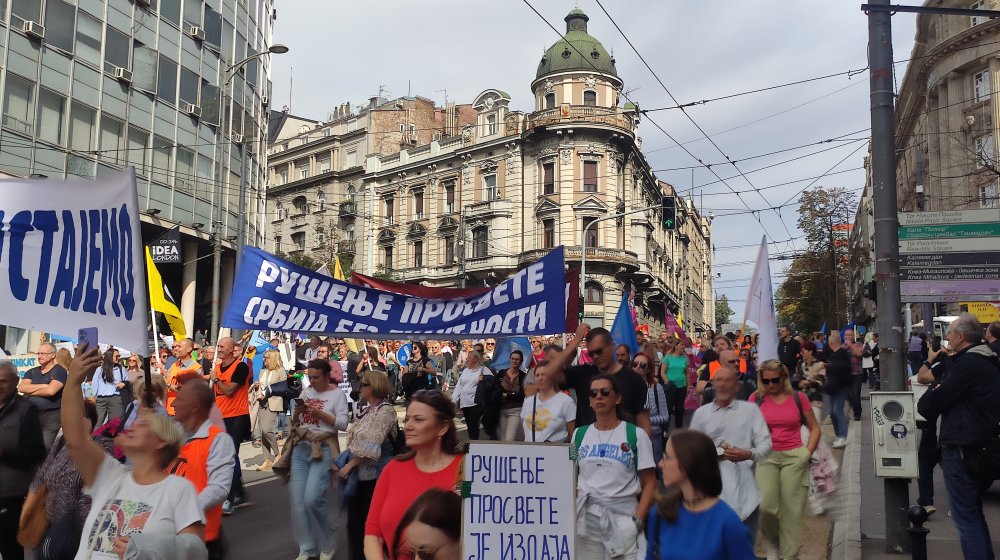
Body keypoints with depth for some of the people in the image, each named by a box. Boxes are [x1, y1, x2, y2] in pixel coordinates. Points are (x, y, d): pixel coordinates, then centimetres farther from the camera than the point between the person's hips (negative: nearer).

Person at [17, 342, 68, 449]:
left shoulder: (60, 371, -4)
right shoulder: (32, 372, 15)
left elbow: (51, 391, -17)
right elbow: (21, 388, -2)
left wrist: (30, 392, -2)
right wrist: (43, 385, -10)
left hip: (51, 416, -6)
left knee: (45, 449, -8)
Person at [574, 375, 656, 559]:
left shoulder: (636, 435, -3)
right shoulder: (579, 434, 7)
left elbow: (649, 483, -3)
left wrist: (637, 520, -11)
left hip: (622, 517, -3)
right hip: (585, 518, 3)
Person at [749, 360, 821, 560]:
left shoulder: (798, 398, 0)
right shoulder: (756, 399, 0)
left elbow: (814, 428, 9)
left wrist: (808, 453, -2)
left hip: (794, 457, 0)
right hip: (767, 457, 0)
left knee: (792, 509, 2)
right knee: (765, 506, -12)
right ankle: (771, 542, 18)